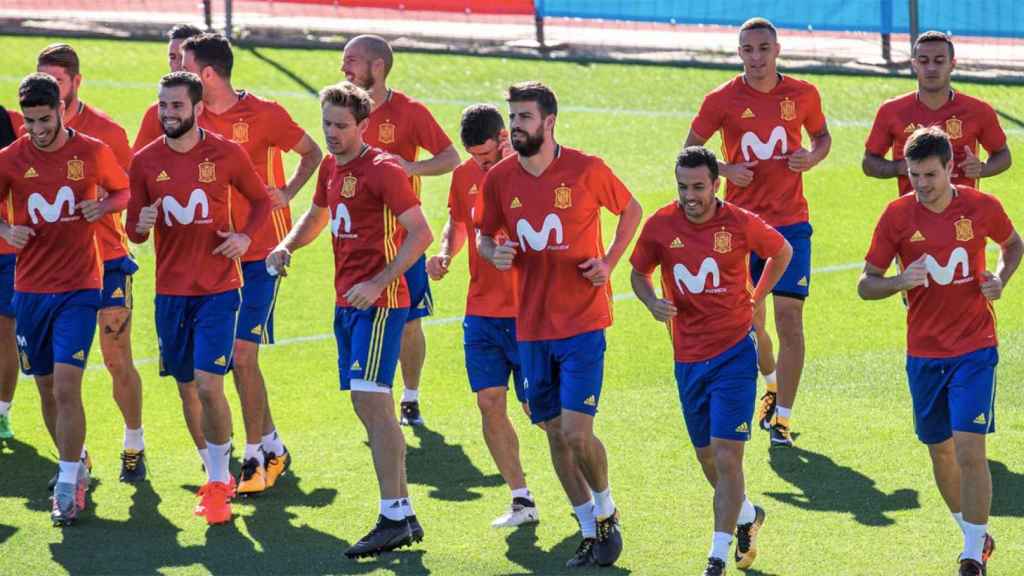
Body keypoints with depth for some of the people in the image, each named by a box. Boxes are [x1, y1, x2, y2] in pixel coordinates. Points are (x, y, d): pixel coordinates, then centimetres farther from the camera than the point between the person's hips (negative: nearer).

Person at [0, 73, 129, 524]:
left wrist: (103, 206, -10)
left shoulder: (93, 152, -4)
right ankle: (75, 467, 31)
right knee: (47, 389, 10)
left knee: (66, 385, -14)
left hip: (79, 288, -3)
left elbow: (124, 191, 12)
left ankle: (67, 488, -9)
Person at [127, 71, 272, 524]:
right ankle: (217, 475, 28)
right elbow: (134, 232, 8)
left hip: (218, 289, -3)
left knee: (209, 386, -13)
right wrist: (142, 224, -16)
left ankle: (217, 485, -1)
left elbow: (261, 199, 10)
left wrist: (245, 236, -8)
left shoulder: (226, 154, -4)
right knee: (187, 388, 10)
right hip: (170, 291, 3)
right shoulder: (146, 162, 1)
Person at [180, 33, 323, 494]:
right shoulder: (196, 121, 4)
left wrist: (287, 193, -11)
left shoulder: (263, 114, -10)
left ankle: (255, 458, -3)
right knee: (238, 356, 8)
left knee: (242, 353, -11)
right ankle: (273, 447, 23)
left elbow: (312, 153, 2)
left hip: (262, 252, -6)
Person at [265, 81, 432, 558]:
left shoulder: (381, 170, -13)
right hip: (347, 302, 9)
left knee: (371, 398, -17)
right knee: (366, 404, 9)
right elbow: (317, 216, 31)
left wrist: (379, 283, -24)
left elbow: (420, 233, -17)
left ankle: (392, 518, -18)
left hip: (378, 302, -9)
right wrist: (286, 247, 11)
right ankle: (404, 515, 15)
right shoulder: (331, 167, 13)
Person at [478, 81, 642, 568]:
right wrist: (494, 252, -10)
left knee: (576, 431, -12)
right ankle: (590, 532, 21)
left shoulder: (588, 170, -9)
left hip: (582, 321, -4)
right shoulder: (499, 179, 0)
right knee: (555, 434, 8)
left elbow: (631, 210, 7)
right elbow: (485, 235, 13)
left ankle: (606, 510, 15)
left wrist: (609, 262, -6)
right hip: (531, 325, 4)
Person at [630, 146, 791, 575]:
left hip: (734, 352, -4)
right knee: (708, 459, 14)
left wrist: (756, 297, 3)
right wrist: (653, 303, -10)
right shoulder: (661, 226, -4)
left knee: (726, 455, -12)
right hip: (688, 358, 4)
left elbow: (782, 252, 10)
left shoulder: (741, 224, -9)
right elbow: (639, 272, 10)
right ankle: (748, 515, 42)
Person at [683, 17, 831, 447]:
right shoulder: (722, 100, -2)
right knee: (748, 321, 9)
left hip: (790, 223, -1)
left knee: (789, 317, -10)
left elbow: (821, 136, 18)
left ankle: (782, 418, -5)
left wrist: (812, 158, -5)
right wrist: (726, 169, -12)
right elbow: (689, 151, 7)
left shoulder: (803, 94, 2)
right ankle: (772, 385, 40)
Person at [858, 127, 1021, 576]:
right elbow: (866, 286, -1)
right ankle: (976, 536, 32)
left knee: (969, 449, -13)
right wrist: (902, 281, -21)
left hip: (975, 349, -2)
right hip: (924, 354, 2)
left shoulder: (983, 208, -6)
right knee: (941, 453, 11)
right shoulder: (898, 216, -6)